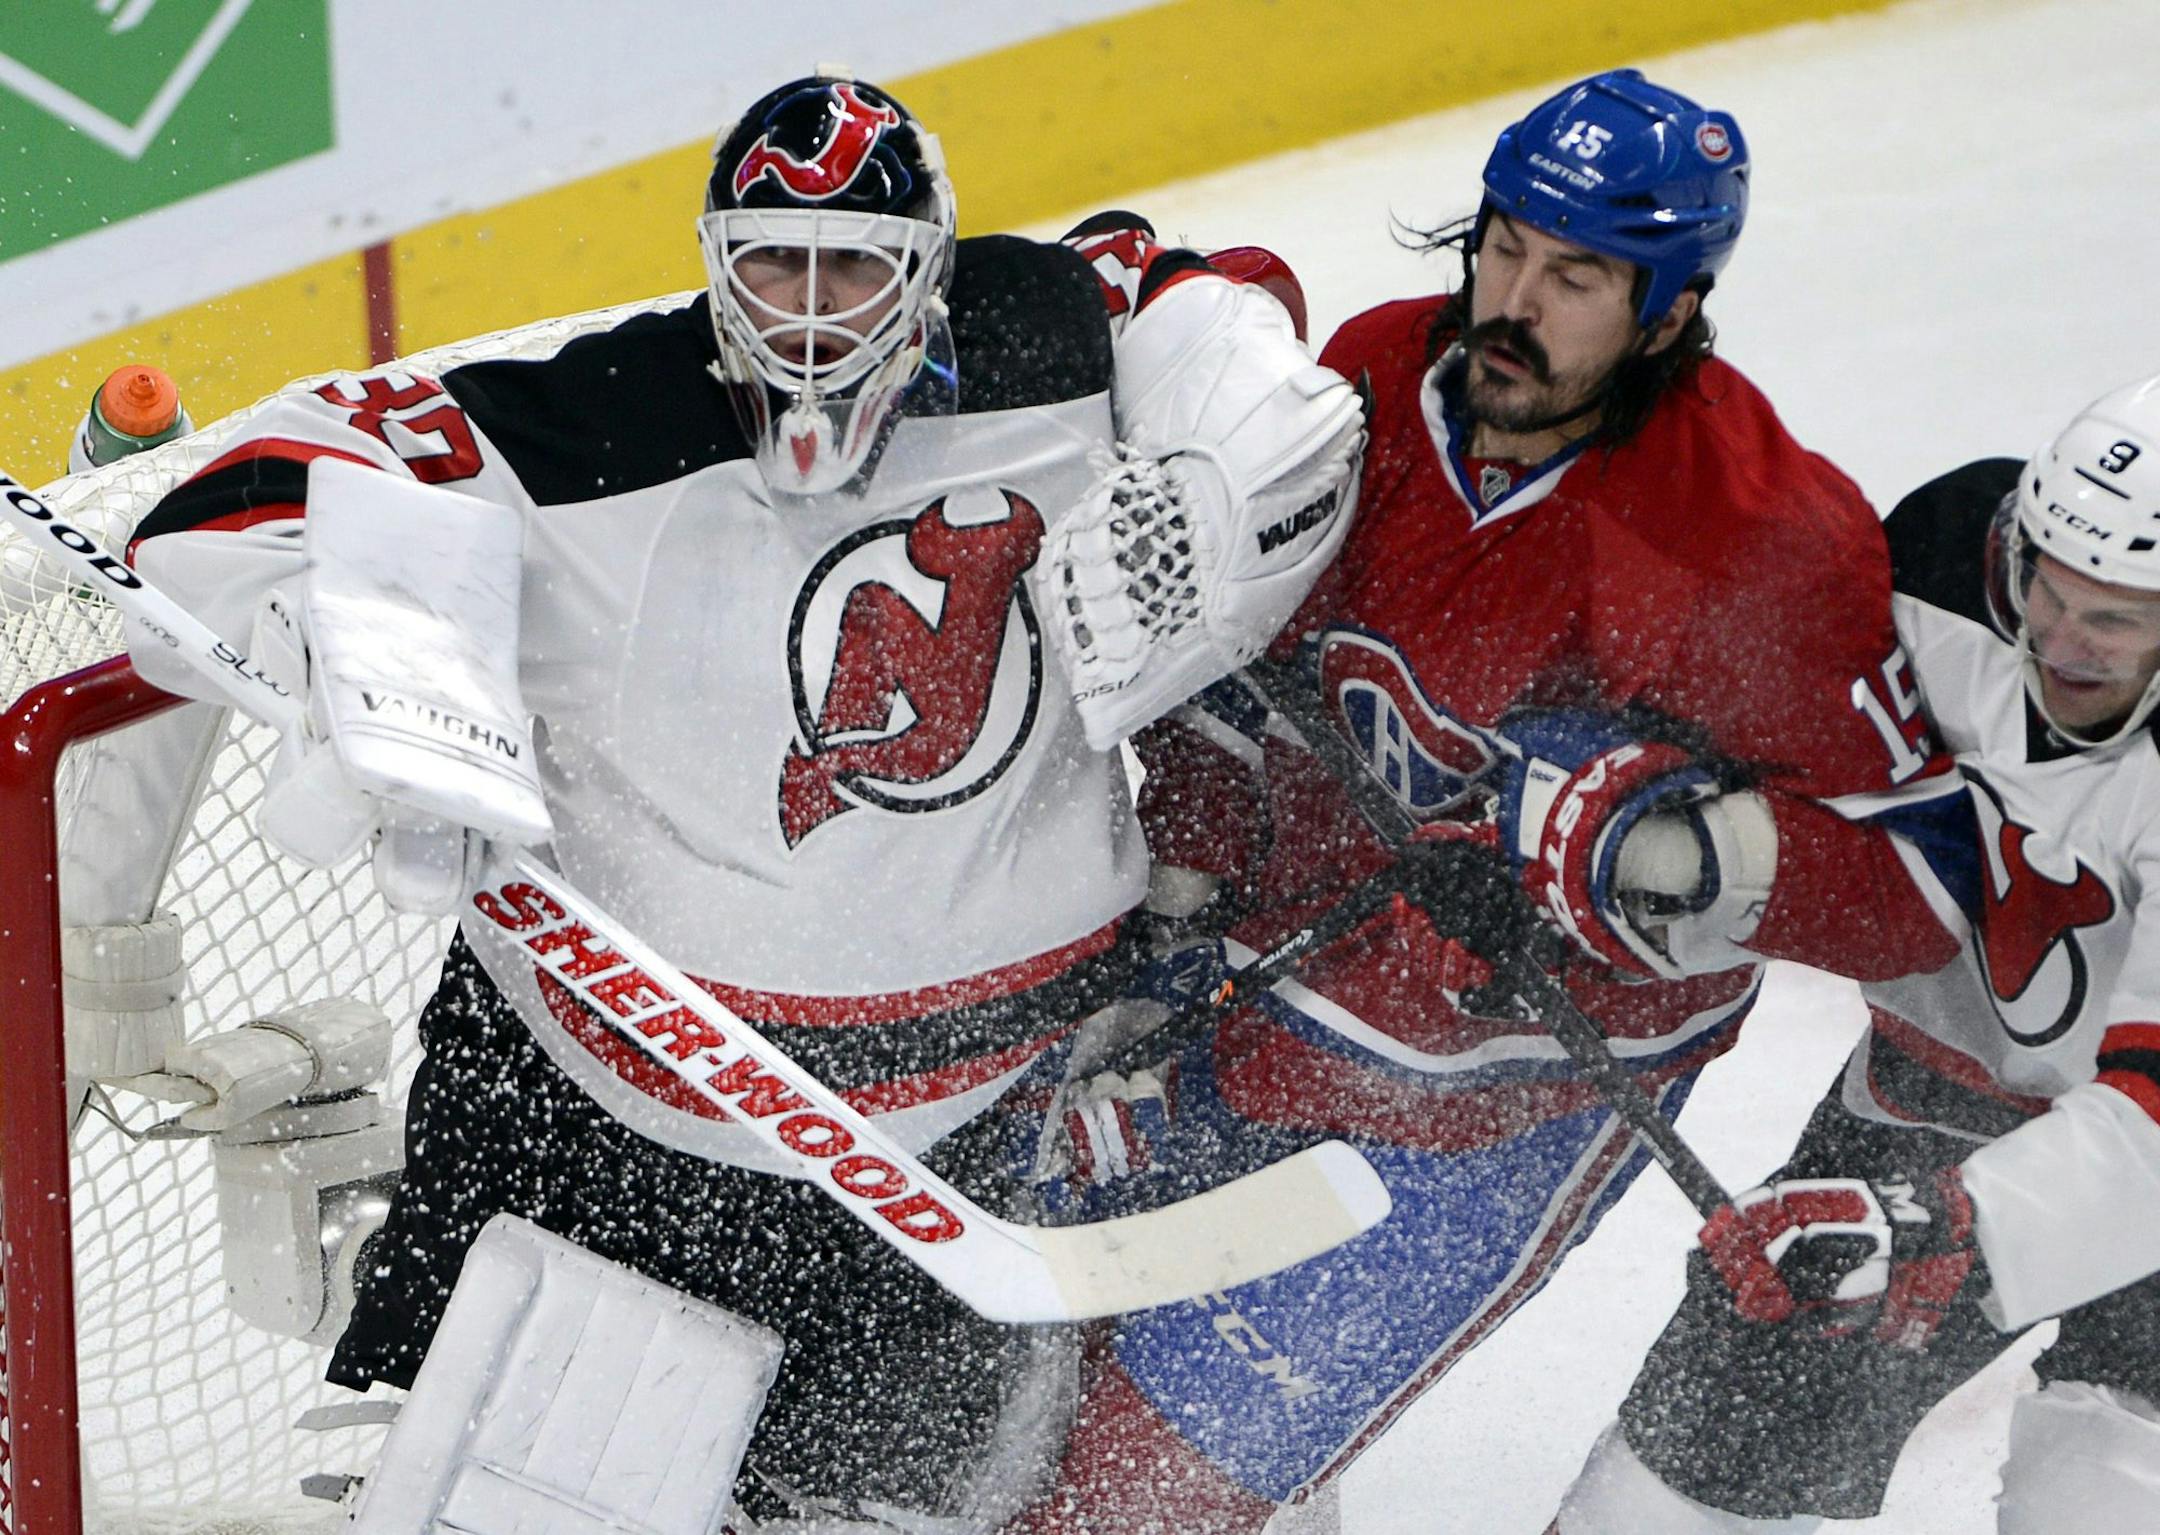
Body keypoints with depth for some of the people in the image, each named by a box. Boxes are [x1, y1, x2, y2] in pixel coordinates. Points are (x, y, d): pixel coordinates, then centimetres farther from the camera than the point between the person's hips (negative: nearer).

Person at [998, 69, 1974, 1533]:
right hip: (1261, 970, 6)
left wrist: (1712, 854, -36)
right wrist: (1182, 863, 3)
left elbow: (1922, 874, -20)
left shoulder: (1763, 546, -25)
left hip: (1488, 1111, -6)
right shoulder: (1372, 380, -8)